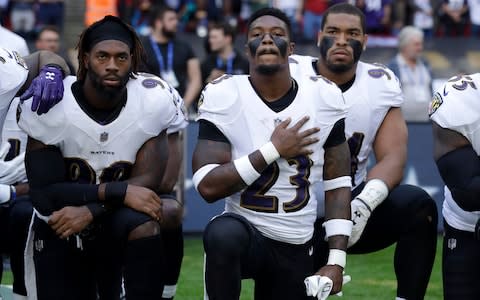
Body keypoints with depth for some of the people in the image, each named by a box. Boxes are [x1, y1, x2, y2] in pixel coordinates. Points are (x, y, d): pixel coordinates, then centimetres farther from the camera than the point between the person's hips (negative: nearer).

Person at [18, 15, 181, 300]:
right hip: (58, 228, 0)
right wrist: (119, 191, -29)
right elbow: (44, 194, -20)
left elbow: (147, 181, -14)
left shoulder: (153, 100, -14)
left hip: (118, 223, 0)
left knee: (144, 226, -32)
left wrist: (90, 210, -29)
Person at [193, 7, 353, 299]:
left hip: (296, 249, 4)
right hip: (245, 231, -4)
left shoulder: (324, 97, -2)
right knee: (223, 235, -39)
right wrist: (274, 150, -21)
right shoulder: (224, 96, -11)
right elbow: (208, 186, -18)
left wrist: (336, 261, -2)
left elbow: (337, 185, 3)